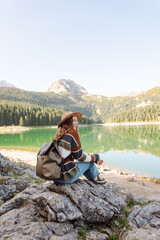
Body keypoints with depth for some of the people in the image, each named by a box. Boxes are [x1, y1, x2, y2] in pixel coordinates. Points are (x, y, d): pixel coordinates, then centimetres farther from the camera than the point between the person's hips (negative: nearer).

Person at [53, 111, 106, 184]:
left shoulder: (60, 136, 9)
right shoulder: (72, 133, -15)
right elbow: (79, 156, -11)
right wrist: (95, 158, 6)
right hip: (66, 176, -8)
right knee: (90, 161, 8)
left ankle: (92, 178, 37)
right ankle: (95, 178, 33)